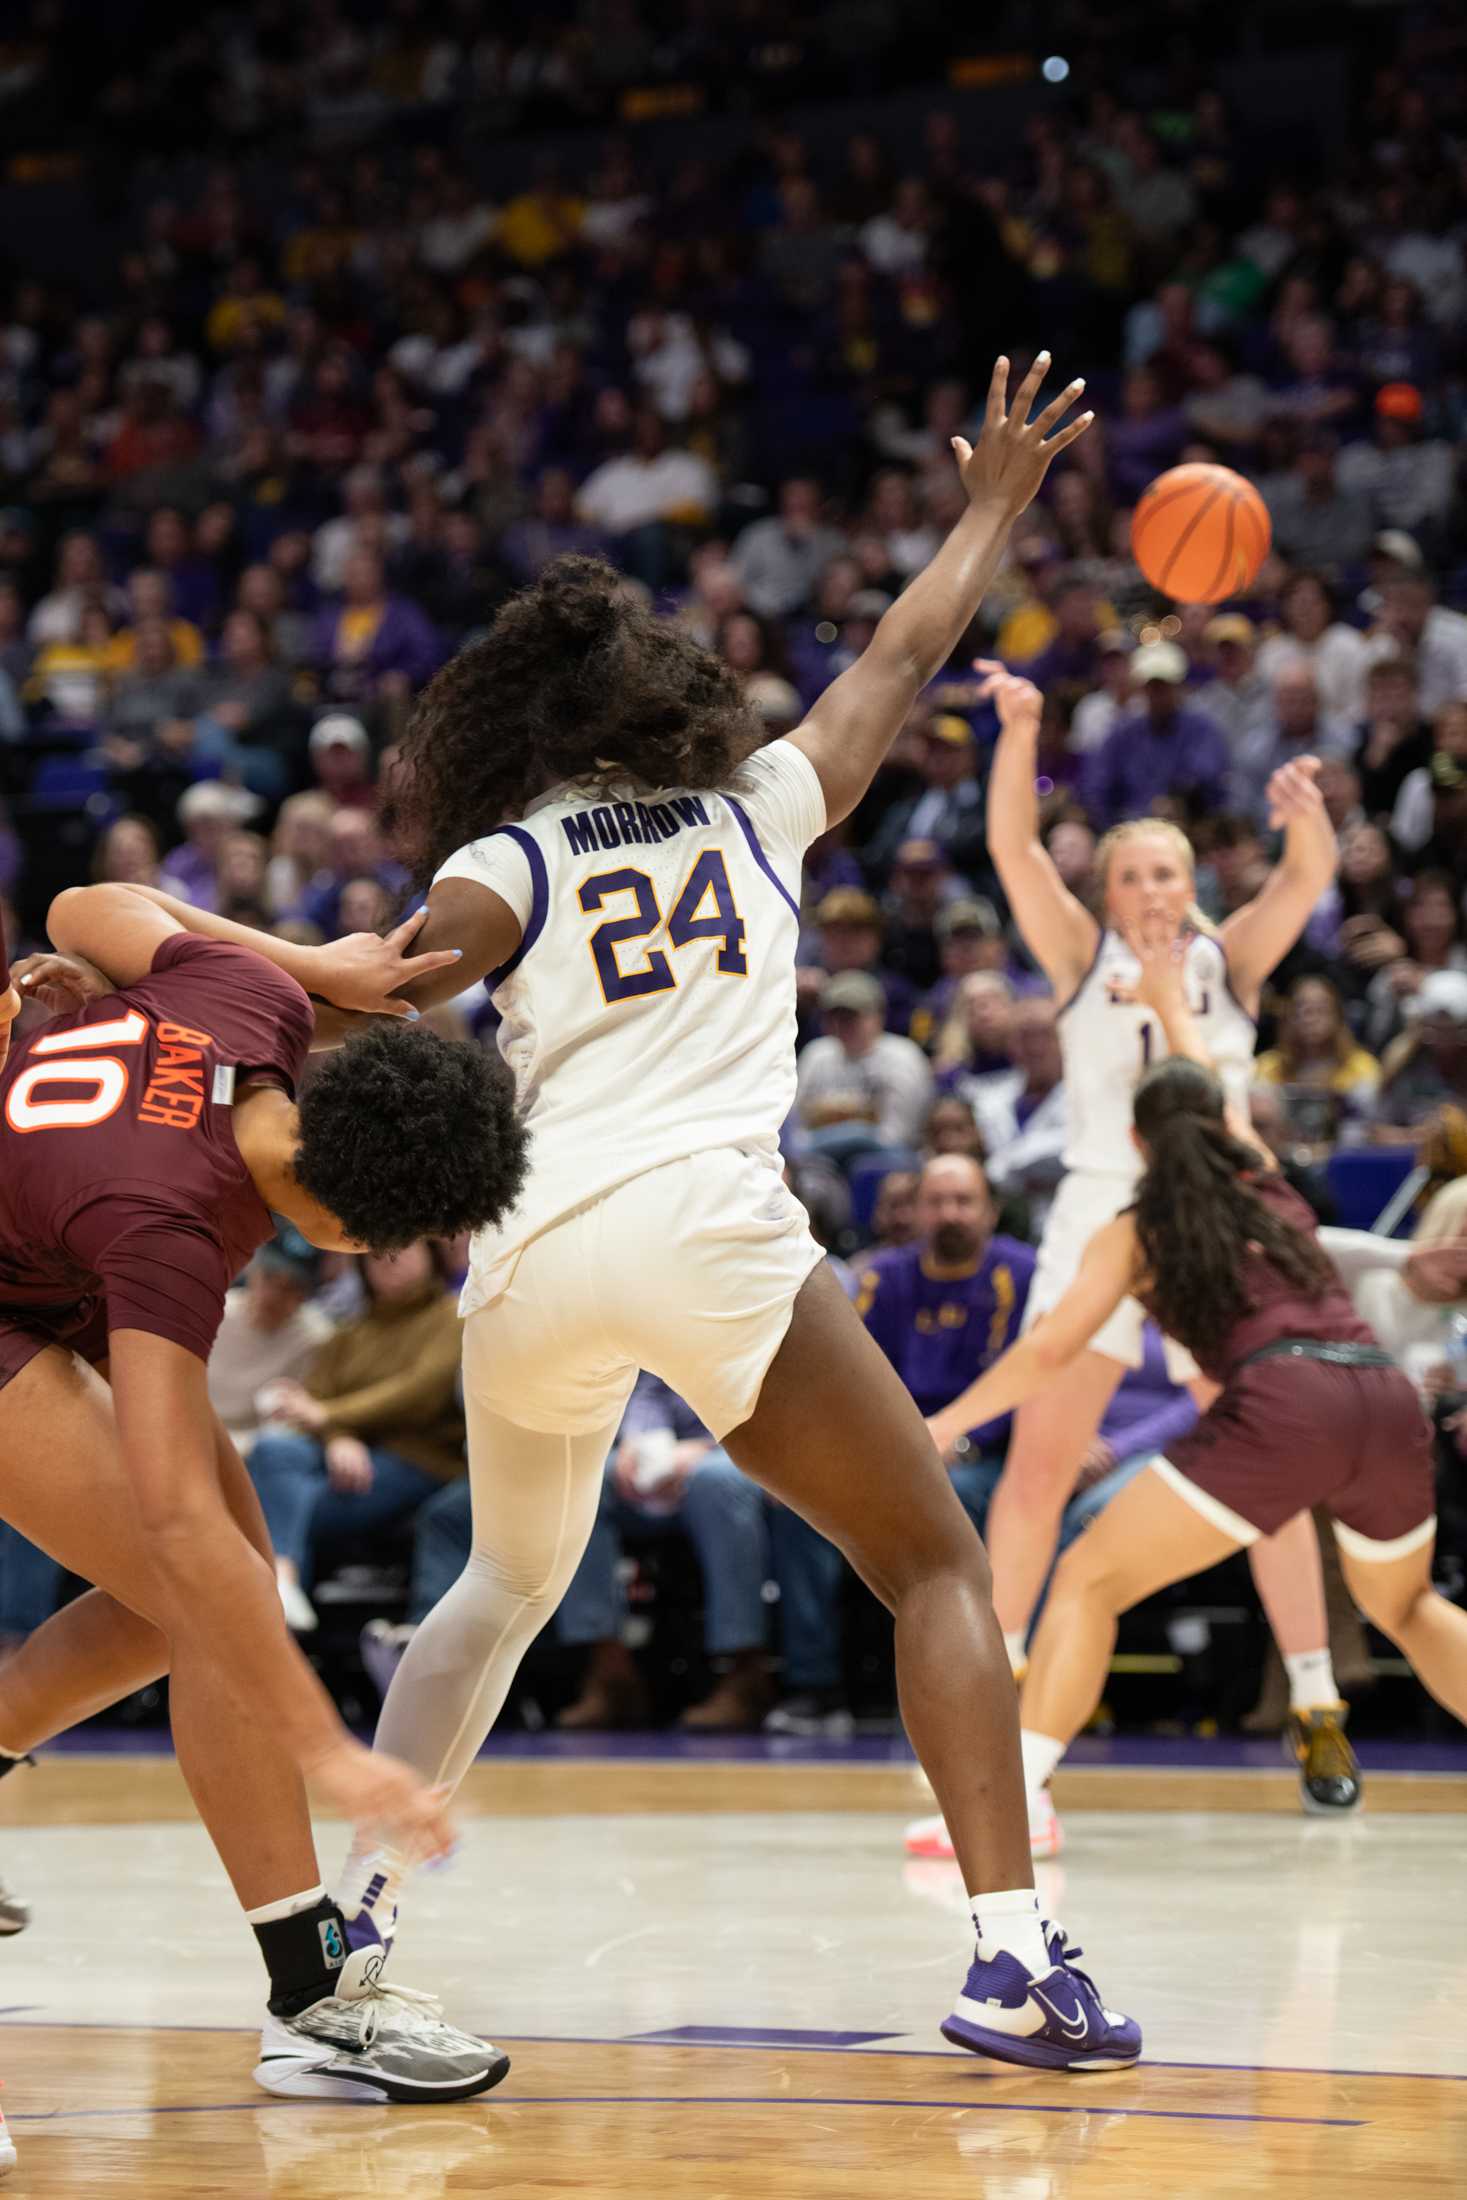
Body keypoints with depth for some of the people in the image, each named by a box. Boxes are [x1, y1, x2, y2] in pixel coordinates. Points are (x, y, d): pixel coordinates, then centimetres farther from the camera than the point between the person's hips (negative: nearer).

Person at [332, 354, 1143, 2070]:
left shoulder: (502, 866, 11)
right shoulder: (754, 808, 16)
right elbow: (903, 659, 30)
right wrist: (994, 503, 43)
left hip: (530, 1252, 2)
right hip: (708, 1221, -2)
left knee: (510, 1581, 27)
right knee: (935, 1566, 5)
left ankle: (356, 1904, 22)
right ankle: (1014, 1956, -9)